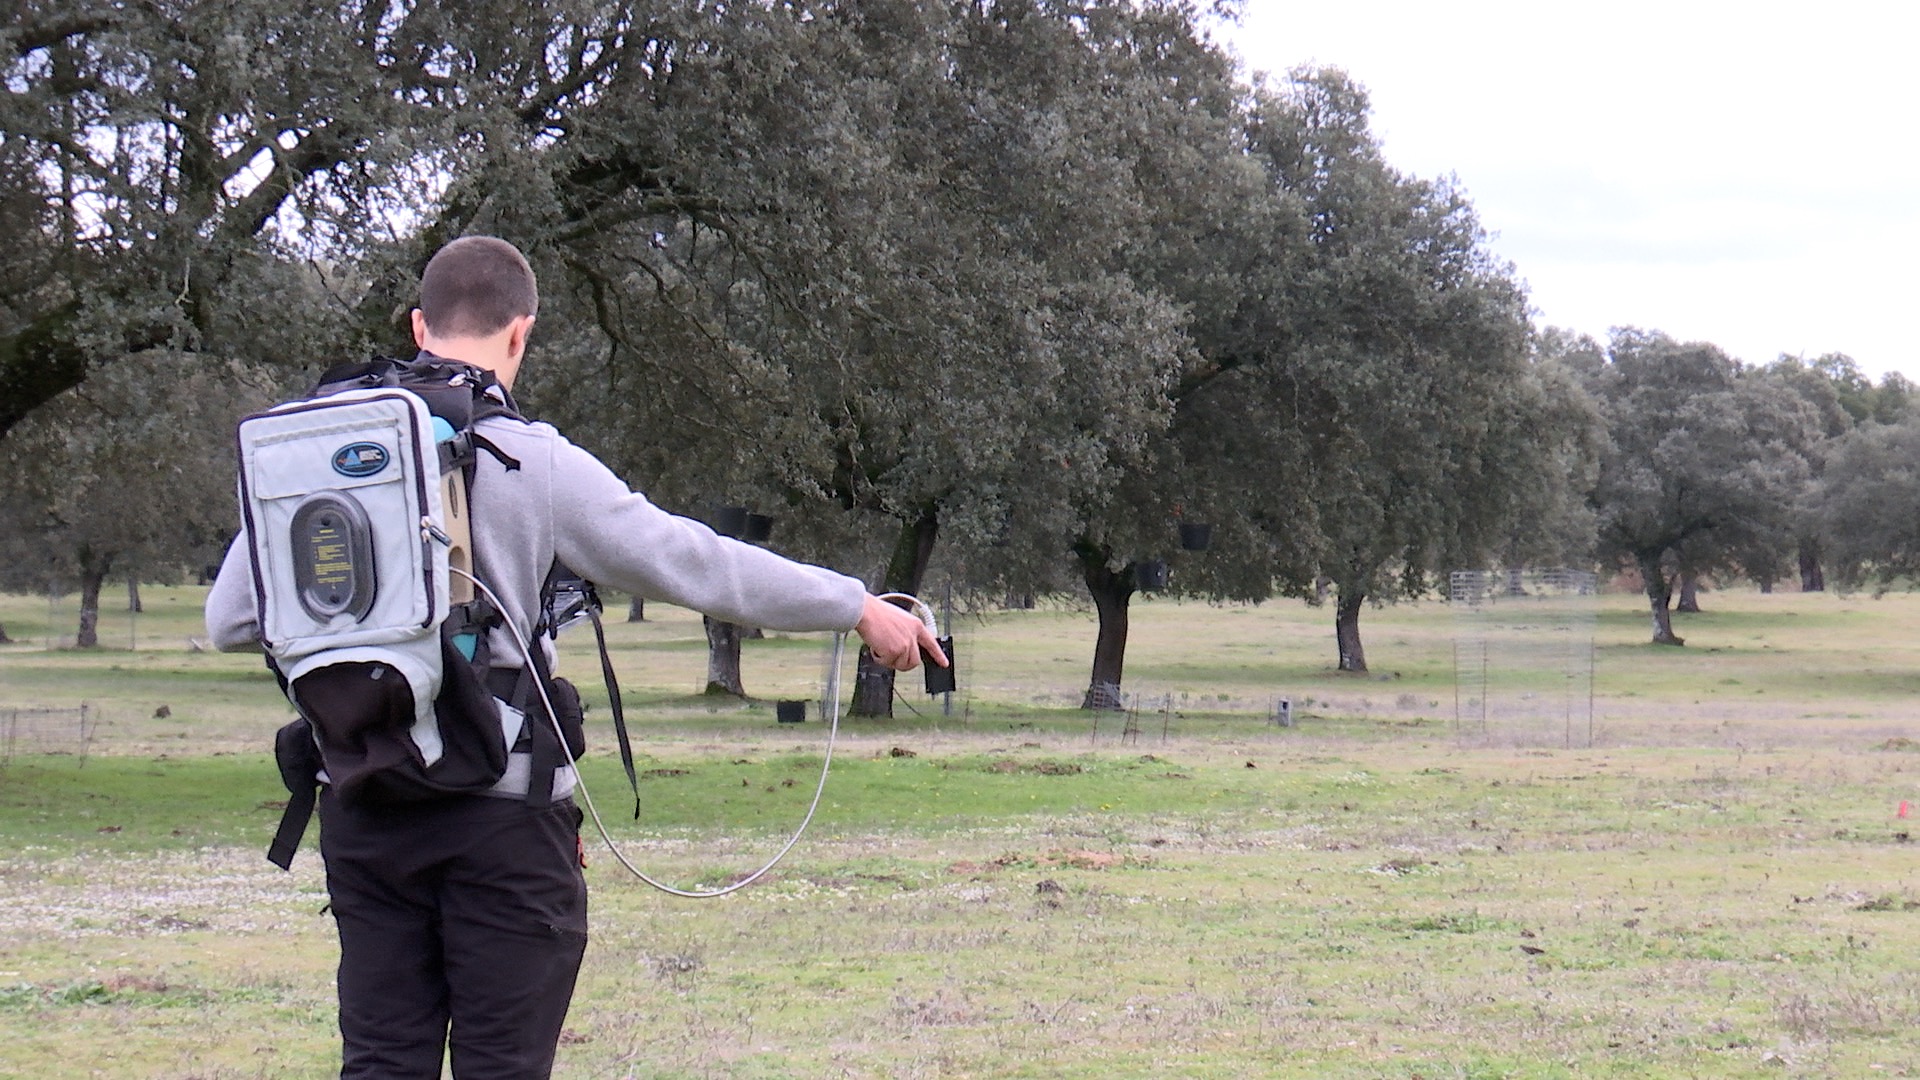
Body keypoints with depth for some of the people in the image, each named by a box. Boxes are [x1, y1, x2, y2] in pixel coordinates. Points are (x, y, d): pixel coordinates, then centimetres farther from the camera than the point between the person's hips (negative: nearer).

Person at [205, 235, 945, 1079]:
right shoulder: (531, 462, -9)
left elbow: (228, 621, 3)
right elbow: (694, 564, -5)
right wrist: (859, 608, 4)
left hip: (363, 813, 4)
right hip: (501, 813, -4)